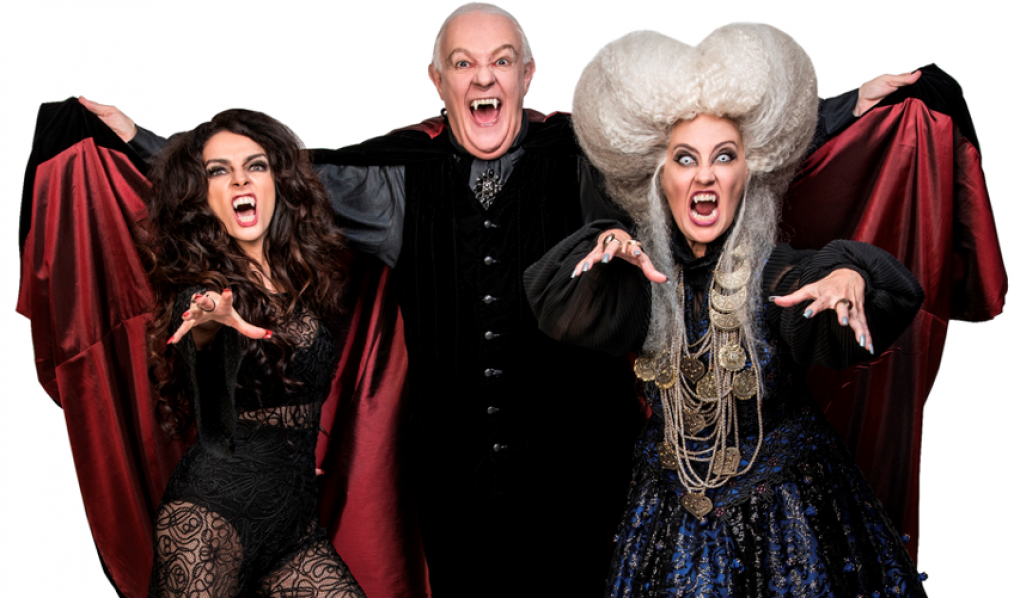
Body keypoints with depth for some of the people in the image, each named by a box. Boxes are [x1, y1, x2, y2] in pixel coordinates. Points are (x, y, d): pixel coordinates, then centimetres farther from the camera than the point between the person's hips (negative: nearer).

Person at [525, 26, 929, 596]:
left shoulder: (776, 274, -18)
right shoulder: (646, 277, -8)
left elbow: (842, 335, -33)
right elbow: (563, 310, -16)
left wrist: (851, 278, -53)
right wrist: (605, 244, -30)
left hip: (784, 506, -2)